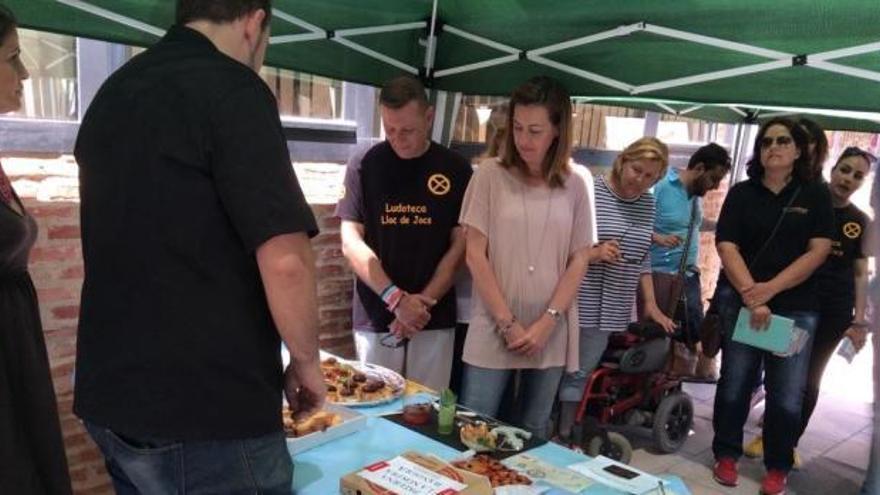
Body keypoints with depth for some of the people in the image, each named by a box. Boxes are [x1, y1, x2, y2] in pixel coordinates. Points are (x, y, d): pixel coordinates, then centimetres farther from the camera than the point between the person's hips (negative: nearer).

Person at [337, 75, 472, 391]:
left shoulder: (456, 170, 3)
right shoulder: (364, 166, 1)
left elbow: (460, 245, 2)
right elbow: (351, 243, -3)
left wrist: (422, 303, -8)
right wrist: (395, 298, -13)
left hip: (435, 320, 0)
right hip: (375, 318, 0)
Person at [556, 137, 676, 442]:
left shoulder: (648, 203, 11)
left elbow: (642, 257, 15)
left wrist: (651, 305, 12)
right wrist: (591, 254, -23)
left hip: (609, 310, 5)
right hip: (574, 303, -4)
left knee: (580, 375, 10)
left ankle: (564, 437, 22)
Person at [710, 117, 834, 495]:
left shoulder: (815, 194, 3)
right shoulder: (741, 193, 3)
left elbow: (818, 251, -5)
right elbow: (726, 247, -5)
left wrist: (770, 289, -15)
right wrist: (751, 296, -17)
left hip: (795, 307, 0)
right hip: (740, 302, 1)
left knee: (787, 395, 1)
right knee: (735, 383, 7)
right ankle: (726, 455, 23)